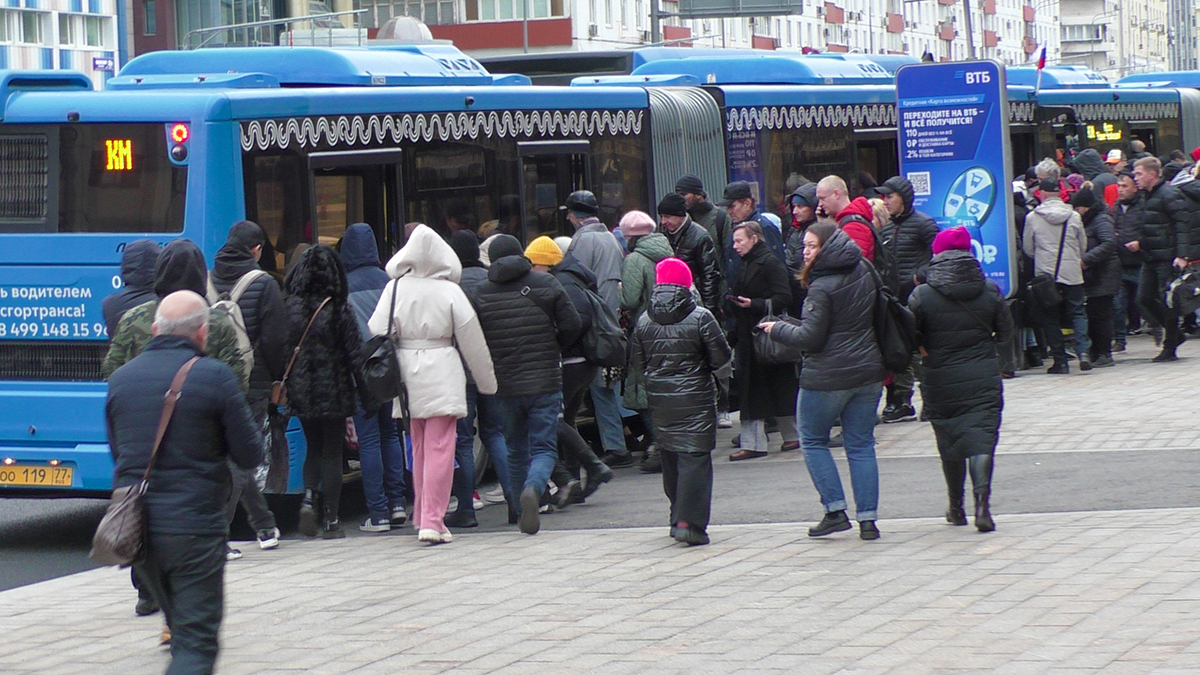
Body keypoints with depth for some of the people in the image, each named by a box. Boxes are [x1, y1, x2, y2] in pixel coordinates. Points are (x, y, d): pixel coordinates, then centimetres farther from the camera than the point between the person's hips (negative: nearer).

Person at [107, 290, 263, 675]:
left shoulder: (121, 379, 7)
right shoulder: (214, 377, -9)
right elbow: (250, 456, -5)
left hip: (134, 526, 6)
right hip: (194, 526, -6)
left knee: (180, 623, 26)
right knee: (197, 641, -5)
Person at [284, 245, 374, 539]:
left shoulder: (289, 308, -4)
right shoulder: (339, 310, -10)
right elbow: (355, 355, -9)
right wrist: (368, 398, -4)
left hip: (302, 393, 2)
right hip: (334, 393, -2)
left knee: (314, 448, 20)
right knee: (332, 453, 6)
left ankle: (309, 496, -3)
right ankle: (331, 520, 6)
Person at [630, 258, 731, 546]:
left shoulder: (644, 321, 1)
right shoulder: (701, 318, -10)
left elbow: (636, 363, 7)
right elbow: (721, 357, -8)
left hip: (659, 400, 4)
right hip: (695, 399, -4)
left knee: (670, 458, 15)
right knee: (695, 457, -5)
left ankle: (679, 518, 21)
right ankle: (690, 522, -14)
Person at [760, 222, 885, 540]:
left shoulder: (822, 287, -17)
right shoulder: (864, 273, 6)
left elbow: (810, 337, -15)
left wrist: (777, 329, 0)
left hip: (826, 378, -7)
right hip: (867, 373, 7)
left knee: (813, 441, 10)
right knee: (861, 445, 9)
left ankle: (835, 511, 2)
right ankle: (868, 519, 5)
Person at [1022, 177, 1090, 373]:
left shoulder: (1032, 217, -4)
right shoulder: (1074, 217, 0)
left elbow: (1028, 248, 6)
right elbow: (1083, 246, 11)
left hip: (1045, 274, -1)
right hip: (1072, 274, 1)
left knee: (1051, 317, 7)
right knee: (1077, 312, 8)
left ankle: (1060, 361, 5)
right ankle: (1083, 351, -11)